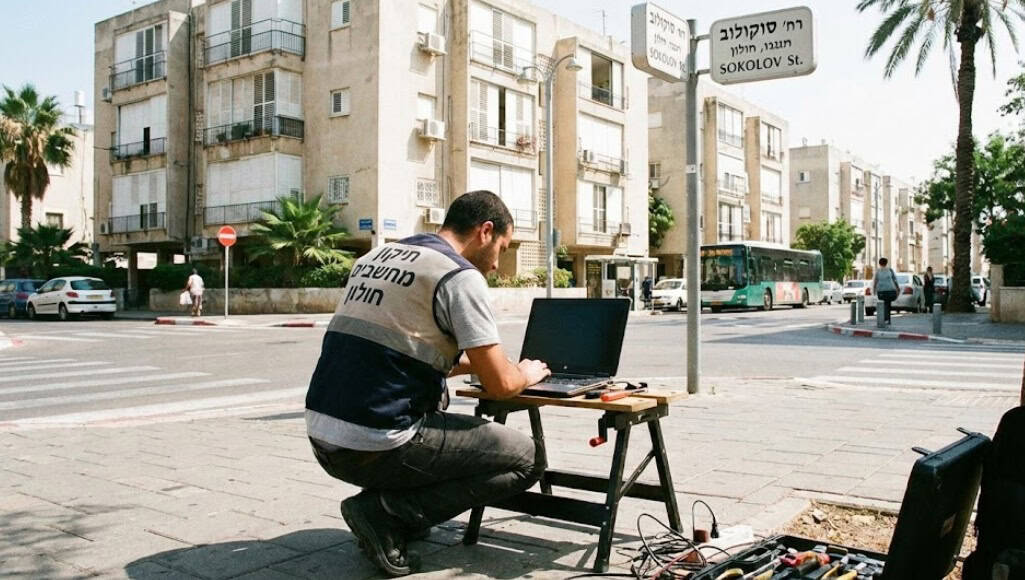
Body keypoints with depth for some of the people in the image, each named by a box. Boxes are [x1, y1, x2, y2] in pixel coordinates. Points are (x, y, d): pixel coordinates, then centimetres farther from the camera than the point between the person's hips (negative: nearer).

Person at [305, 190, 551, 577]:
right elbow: (500, 385, -10)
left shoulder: (376, 257, 15)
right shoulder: (460, 275, -9)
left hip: (322, 439, 8)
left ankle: (387, 506, 14)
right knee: (527, 459, 5)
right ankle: (386, 512, -2)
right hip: (376, 447, -8)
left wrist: (471, 362, 28)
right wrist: (527, 374, 13)